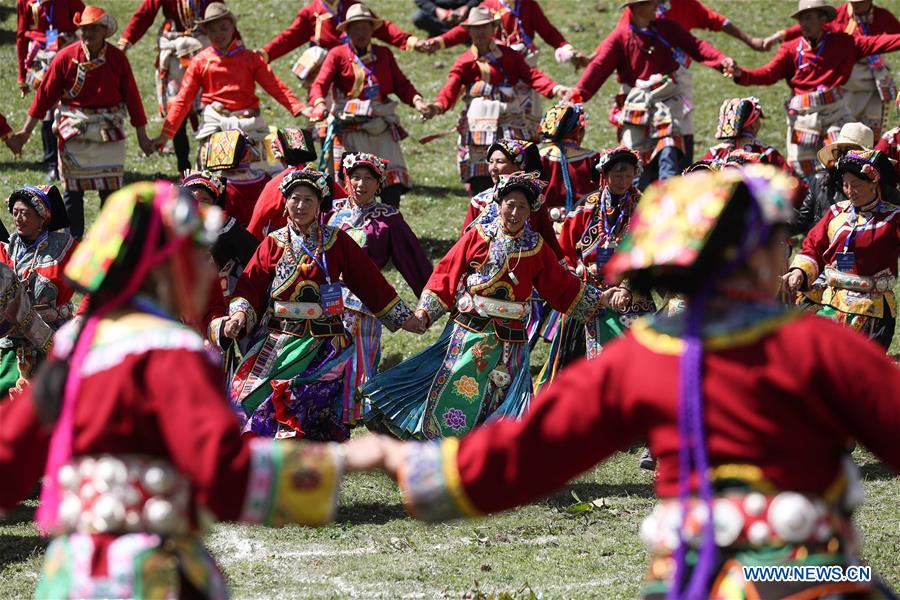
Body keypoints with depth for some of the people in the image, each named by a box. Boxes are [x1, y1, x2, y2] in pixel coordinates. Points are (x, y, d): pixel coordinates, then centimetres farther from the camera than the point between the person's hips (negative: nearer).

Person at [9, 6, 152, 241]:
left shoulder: (117, 58, -2)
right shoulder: (66, 57, -5)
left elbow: (131, 96, 4)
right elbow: (45, 93, 0)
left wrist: (142, 135, 6)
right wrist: (26, 130, 0)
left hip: (109, 129, 0)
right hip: (73, 130, 0)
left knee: (110, 187, 1)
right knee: (73, 186, 4)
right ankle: (74, 240, 15)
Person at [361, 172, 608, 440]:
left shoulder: (536, 248, 4)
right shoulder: (477, 237, -1)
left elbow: (562, 286, 12)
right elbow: (446, 275, 0)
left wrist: (599, 300, 7)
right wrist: (424, 312, -6)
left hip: (509, 338, 1)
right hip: (468, 331, -1)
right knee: (452, 393, -2)